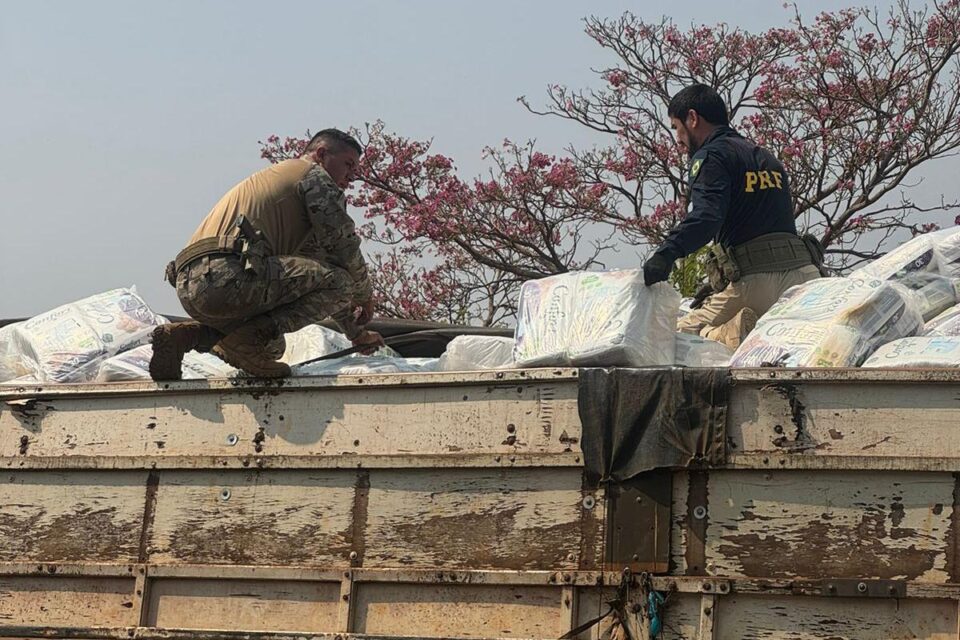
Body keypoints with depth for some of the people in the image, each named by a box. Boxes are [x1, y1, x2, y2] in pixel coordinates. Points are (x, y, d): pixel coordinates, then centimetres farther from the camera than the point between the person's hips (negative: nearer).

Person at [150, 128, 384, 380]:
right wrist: (365, 294, 23)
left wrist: (356, 332, 44)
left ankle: (187, 335, 9)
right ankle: (249, 336, -16)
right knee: (339, 281, -8)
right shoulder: (313, 174, 10)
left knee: (273, 347, 30)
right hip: (229, 275, -10)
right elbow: (343, 244, 3)